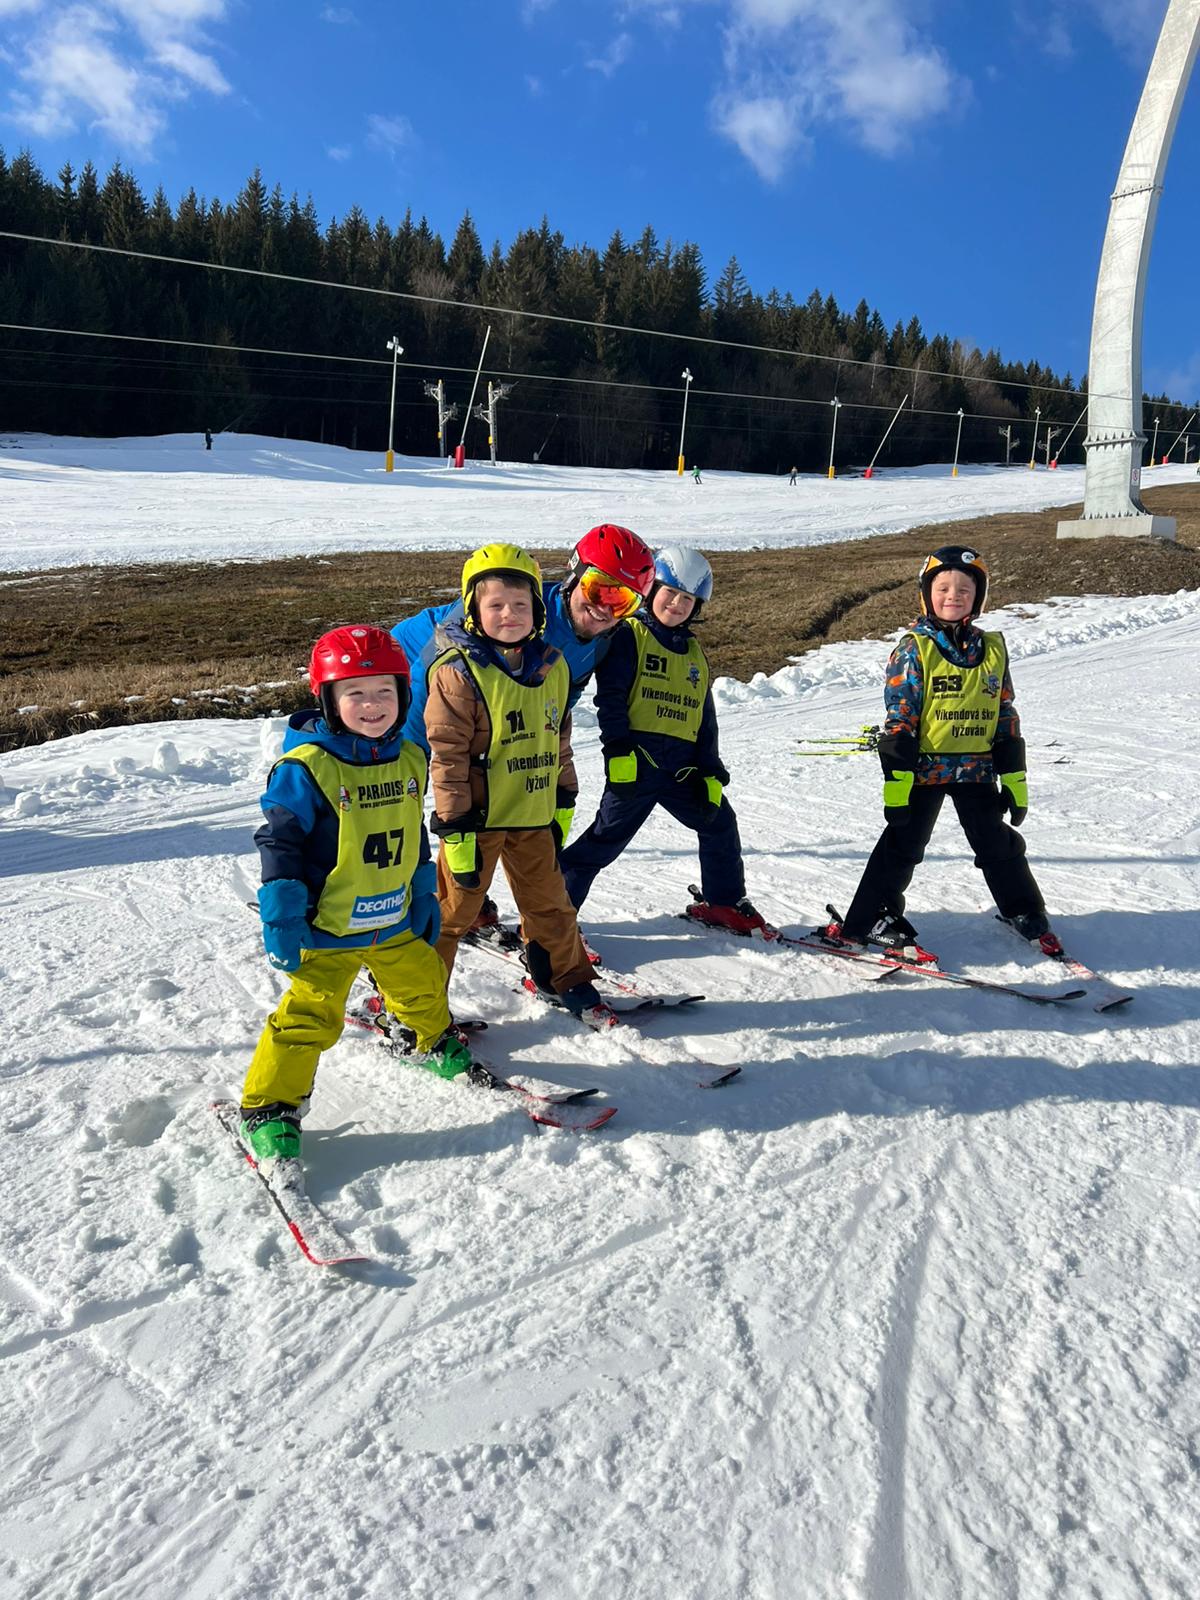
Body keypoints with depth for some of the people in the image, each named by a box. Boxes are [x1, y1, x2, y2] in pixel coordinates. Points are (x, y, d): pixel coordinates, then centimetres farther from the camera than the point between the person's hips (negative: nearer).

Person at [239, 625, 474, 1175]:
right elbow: (279, 843, -15)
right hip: (326, 930, -6)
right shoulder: (304, 769, -19)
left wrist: (424, 894, 18)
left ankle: (437, 1043, 52)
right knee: (309, 1017, -4)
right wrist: (283, 919, -17)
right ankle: (270, 1109, 12)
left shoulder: (408, 761, 2)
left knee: (423, 985, 23)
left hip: (395, 923, 6)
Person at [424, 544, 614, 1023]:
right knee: (450, 909, 4)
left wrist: (564, 801, 15)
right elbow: (446, 754, -15)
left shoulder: (552, 666, 4)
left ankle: (569, 979, 37)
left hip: (534, 815, 5)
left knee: (549, 902, 19)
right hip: (478, 817, -5)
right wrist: (455, 828, -17)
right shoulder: (458, 672, -14)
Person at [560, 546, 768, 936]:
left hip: (681, 767, 7)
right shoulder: (629, 636, 0)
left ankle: (724, 903, 27)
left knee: (720, 823, 10)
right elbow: (610, 697, -10)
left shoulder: (695, 654, 21)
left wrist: (711, 771, 10)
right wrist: (618, 750, -19)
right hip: (636, 761, -6)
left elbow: (705, 718, 20)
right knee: (607, 837, -5)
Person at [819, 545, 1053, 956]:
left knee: (999, 845, 16)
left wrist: (1014, 776, 9)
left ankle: (1025, 913, 34)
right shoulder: (914, 649, -8)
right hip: (925, 767, -4)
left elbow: (1007, 716, 11)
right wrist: (897, 777, -17)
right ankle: (867, 921, 10)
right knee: (903, 845, 0)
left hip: (978, 768, 4)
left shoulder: (993, 649, 6)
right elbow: (899, 719, -11)